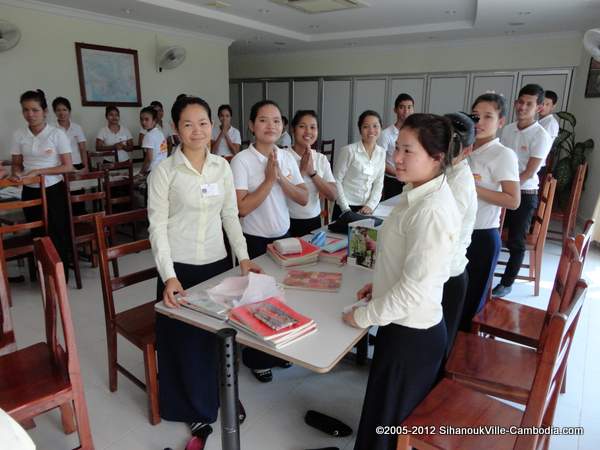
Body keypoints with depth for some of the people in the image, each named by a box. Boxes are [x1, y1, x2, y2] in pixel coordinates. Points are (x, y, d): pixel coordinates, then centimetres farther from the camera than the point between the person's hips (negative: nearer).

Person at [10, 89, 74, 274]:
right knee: (38, 236, 11)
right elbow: (16, 164, 10)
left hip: (54, 191, -3)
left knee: (58, 236, 0)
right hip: (30, 192, 4)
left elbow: (68, 167, -9)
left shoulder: (57, 134, -8)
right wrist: (16, 173, -13)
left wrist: (38, 171, -16)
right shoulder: (18, 135, 2)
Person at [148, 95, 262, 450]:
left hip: (217, 262, 3)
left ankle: (223, 397, 37)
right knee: (186, 341, 8)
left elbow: (231, 215, 9)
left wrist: (244, 257, 2)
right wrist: (169, 276, -17)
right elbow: (157, 225, -9)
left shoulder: (222, 167, 4)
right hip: (180, 267, -3)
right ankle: (197, 411, 30)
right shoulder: (164, 171, -7)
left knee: (220, 334, 11)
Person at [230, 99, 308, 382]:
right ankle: (255, 358, 31)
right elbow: (242, 207, -21)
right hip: (254, 241, -5)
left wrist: (281, 178, -16)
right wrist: (269, 179, -21)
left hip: (283, 237, 5)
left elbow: (303, 198, -2)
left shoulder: (287, 158, 1)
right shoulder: (241, 160, -15)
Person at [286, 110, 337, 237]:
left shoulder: (321, 159, 3)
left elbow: (333, 196, -4)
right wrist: (302, 170, -20)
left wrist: (312, 172, -14)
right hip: (288, 222, -4)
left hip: (314, 221, 4)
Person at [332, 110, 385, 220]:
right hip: (346, 208, -4)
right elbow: (337, 181, -10)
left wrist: (371, 205, -6)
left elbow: (378, 183, 6)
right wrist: (346, 209, -12)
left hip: (367, 209, 4)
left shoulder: (381, 153, 3)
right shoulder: (348, 151, -12)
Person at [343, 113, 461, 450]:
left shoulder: (431, 211, -28)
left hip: (411, 333, -9)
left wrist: (363, 316, -15)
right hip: (407, 324, 9)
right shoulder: (420, 194, 3)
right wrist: (382, 284, 10)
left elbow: (415, 288, -27)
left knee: (391, 422, 16)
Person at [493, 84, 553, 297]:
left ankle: (506, 283, 20)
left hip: (524, 195, -5)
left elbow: (529, 173, -16)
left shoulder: (541, 136, -12)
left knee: (515, 242, 5)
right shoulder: (507, 129, 5)